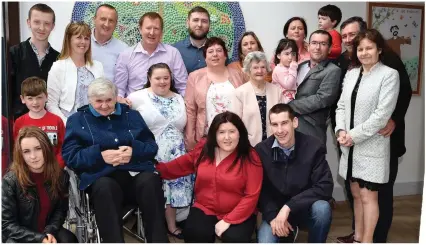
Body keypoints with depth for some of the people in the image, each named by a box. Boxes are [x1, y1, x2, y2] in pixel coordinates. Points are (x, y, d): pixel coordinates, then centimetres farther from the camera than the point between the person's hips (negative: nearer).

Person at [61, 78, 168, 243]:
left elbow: (152, 146, 15)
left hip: (136, 172, 2)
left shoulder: (131, 115, 22)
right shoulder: (77, 120, 16)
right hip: (101, 176, -2)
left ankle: (159, 240, -27)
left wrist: (134, 151, -8)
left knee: (150, 181, -33)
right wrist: (100, 155, -12)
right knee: (105, 187, -38)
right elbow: (69, 156, 4)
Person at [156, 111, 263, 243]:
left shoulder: (250, 157, -12)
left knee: (235, 238, -30)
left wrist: (228, 220, -19)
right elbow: (181, 165, 17)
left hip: (238, 214, -2)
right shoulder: (203, 148, 0)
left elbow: (251, 196, -13)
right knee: (194, 233, -25)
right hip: (205, 209, 3)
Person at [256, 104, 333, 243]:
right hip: (275, 211, 1)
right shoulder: (261, 150, -11)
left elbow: (325, 187, -21)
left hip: (305, 209, -1)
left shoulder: (313, 147, -15)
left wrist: (289, 207, -28)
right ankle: (289, 231, 12)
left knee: (322, 208, -33)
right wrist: (273, 216, -21)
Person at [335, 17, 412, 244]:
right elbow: (336, 98, 7)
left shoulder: (387, 57, -5)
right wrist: (339, 128, -4)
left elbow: (405, 90, -9)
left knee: (381, 190, 6)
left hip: (382, 136, -4)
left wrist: (395, 119, -23)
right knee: (352, 187, 11)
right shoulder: (341, 62, 6)